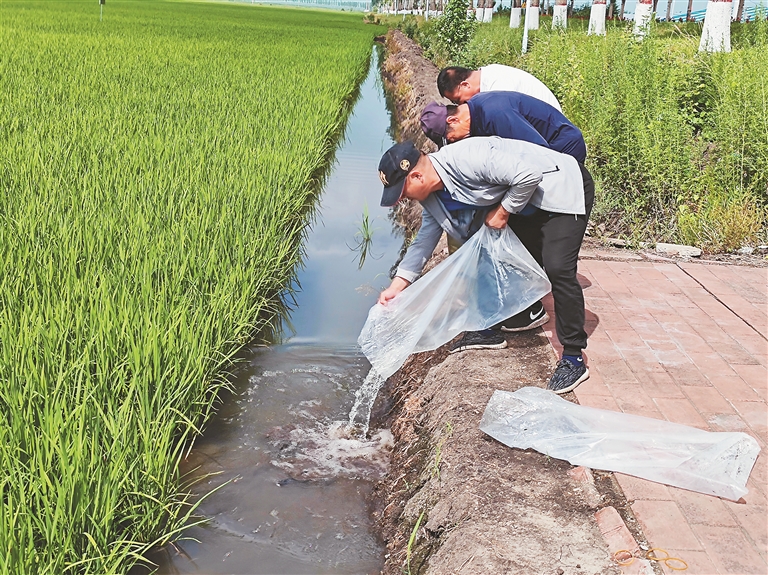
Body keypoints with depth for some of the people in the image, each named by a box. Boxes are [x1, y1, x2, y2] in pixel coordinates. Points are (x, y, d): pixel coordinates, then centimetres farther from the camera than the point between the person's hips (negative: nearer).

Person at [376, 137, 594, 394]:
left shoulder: (467, 159, -33)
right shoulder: (433, 196, -2)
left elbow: (529, 175, -33)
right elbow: (424, 239, 7)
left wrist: (502, 212, -19)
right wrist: (396, 286, 2)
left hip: (563, 189, -9)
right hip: (526, 204, 9)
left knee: (557, 268, -19)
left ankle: (573, 359, -12)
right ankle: (489, 329, 24)